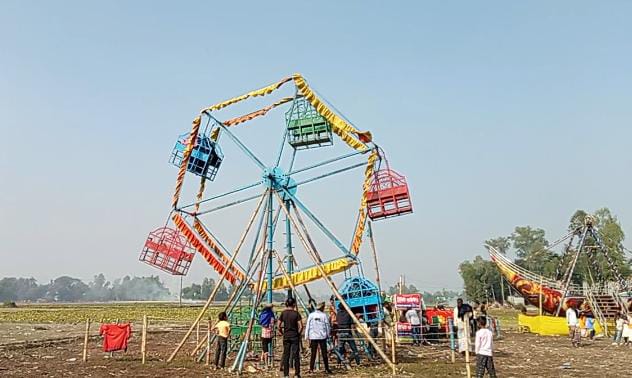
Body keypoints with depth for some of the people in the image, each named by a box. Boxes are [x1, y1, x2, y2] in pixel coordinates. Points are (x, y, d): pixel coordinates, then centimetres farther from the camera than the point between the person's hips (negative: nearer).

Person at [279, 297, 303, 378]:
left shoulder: (283, 313, 0)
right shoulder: (296, 313, -7)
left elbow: (279, 326, 0)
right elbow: (301, 326, -12)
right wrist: (298, 333, 4)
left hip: (286, 336, 2)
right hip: (294, 336, -2)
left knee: (286, 355, 8)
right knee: (295, 355, 3)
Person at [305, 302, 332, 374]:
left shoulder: (311, 315, 0)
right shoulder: (324, 315, -3)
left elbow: (307, 326, 0)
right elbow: (327, 326, 2)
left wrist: (307, 336, 6)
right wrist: (328, 335, 16)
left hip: (313, 337, 1)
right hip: (322, 337, -1)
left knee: (313, 353, 6)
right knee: (324, 353, 5)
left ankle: (311, 369, 5)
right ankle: (326, 369, 7)